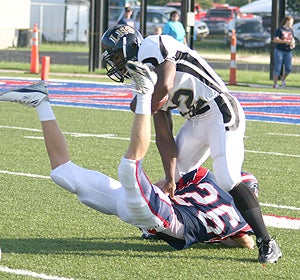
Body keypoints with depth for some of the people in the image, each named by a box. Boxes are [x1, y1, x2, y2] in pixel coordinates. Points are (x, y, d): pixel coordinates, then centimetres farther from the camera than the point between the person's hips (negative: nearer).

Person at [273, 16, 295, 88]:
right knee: (277, 68, -3)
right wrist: (286, 42, -21)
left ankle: (283, 78, 27)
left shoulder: (291, 30, 11)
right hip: (279, 51, -5)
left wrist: (293, 44, -3)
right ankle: (275, 83, 6)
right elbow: (275, 40, -15)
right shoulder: (280, 30, -7)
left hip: (288, 52, 5)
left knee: (288, 68, -1)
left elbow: (292, 39, 22)